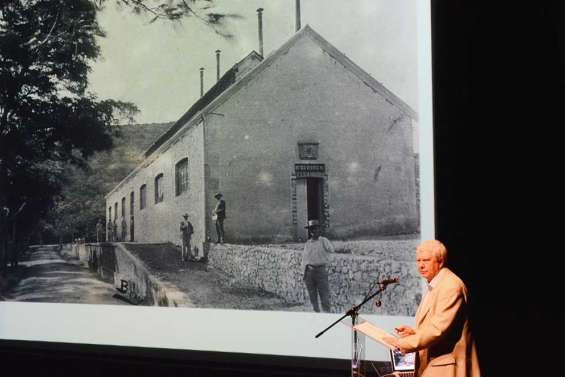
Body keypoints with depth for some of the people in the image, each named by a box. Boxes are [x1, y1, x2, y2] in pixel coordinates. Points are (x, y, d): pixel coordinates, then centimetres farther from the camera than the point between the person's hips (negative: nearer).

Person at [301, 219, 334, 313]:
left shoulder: (324, 241, 0)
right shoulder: (307, 244, 12)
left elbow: (331, 250, -18)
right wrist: (304, 272, 11)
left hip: (321, 270, -4)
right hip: (309, 271, 4)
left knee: (324, 294, -6)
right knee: (312, 296, 9)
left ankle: (327, 313, -3)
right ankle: (316, 312, 19)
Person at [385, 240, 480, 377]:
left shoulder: (451, 285, -15)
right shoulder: (434, 286, 17)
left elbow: (439, 328, -23)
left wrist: (402, 343, -21)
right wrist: (414, 332, 4)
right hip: (432, 365, 9)